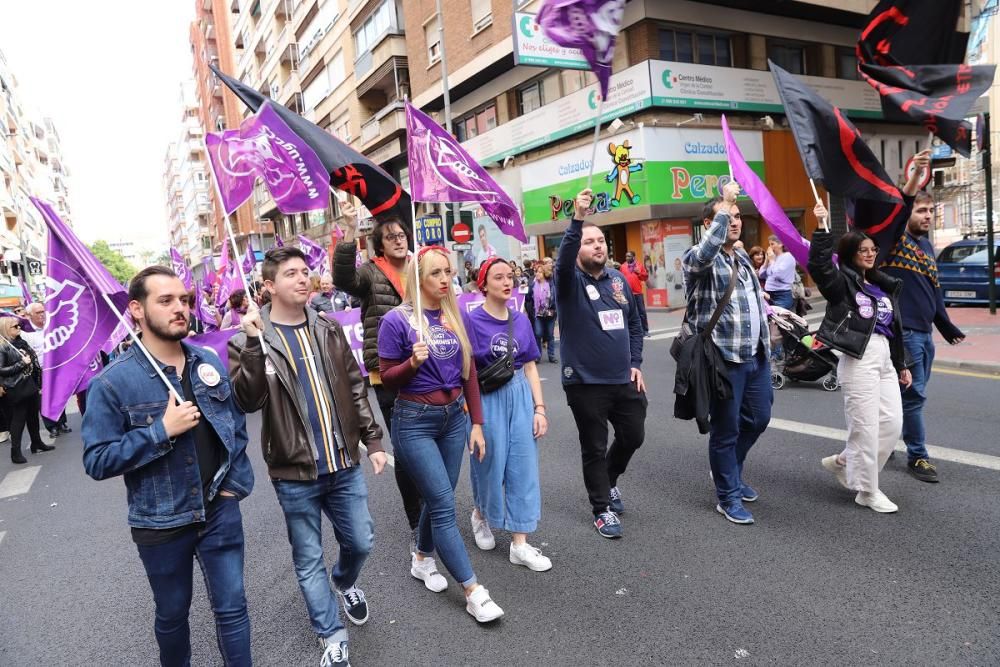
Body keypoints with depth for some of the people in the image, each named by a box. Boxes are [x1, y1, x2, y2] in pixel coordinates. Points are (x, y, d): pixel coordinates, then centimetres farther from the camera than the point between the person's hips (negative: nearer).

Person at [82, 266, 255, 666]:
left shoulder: (210, 362, 0)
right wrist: (162, 431, -23)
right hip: (160, 523, -2)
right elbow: (97, 461, -15)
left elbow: (237, 426, 9)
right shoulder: (113, 382, -13)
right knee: (172, 614, 19)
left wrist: (237, 481, 0)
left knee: (232, 608, 10)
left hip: (220, 509, 2)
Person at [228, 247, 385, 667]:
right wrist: (254, 344, -29)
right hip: (295, 474, -3)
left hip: (345, 466, 4)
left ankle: (344, 582, 49)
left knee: (360, 542, 15)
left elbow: (356, 389, 9)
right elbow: (248, 402, -19)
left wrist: (372, 440, 5)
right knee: (308, 560, 9)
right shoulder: (249, 341, -7)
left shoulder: (328, 330, 5)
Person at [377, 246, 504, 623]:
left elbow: (468, 371, 8)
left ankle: (422, 559, 39)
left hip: (454, 417, 6)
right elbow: (387, 379, -7)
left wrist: (476, 423, 7)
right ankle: (473, 591, 5)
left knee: (439, 498, 15)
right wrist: (413, 363, -27)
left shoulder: (454, 316, 4)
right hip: (414, 422, -5)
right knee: (444, 504, -4)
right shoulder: (397, 320, -12)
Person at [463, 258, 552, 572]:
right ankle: (480, 515, 41)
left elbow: (530, 367, 8)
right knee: (490, 465, 10)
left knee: (523, 468, 5)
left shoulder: (521, 320, 5)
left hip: (521, 397, 4)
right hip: (487, 400, -4)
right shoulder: (471, 319, -8)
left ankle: (520, 544, 15)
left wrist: (539, 408, 3)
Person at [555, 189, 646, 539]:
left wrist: (635, 364, 7)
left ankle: (608, 480, 45)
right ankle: (603, 508, 24)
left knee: (633, 436, 18)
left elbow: (634, 323, 14)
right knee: (594, 448, 7)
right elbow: (563, 259, -32)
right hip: (585, 382, -5)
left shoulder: (618, 279, 8)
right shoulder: (570, 281, -8)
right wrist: (577, 220, -43)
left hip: (624, 379, 5)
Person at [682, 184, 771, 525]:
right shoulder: (697, 257, -9)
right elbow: (706, 252, -35)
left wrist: (766, 341, 21)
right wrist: (724, 206, -29)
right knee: (726, 429, 2)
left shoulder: (743, 259, 16)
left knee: (758, 418, 17)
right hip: (724, 358, -8)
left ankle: (731, 471, 41)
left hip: (756, 356, 8)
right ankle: (728, 497, 18)